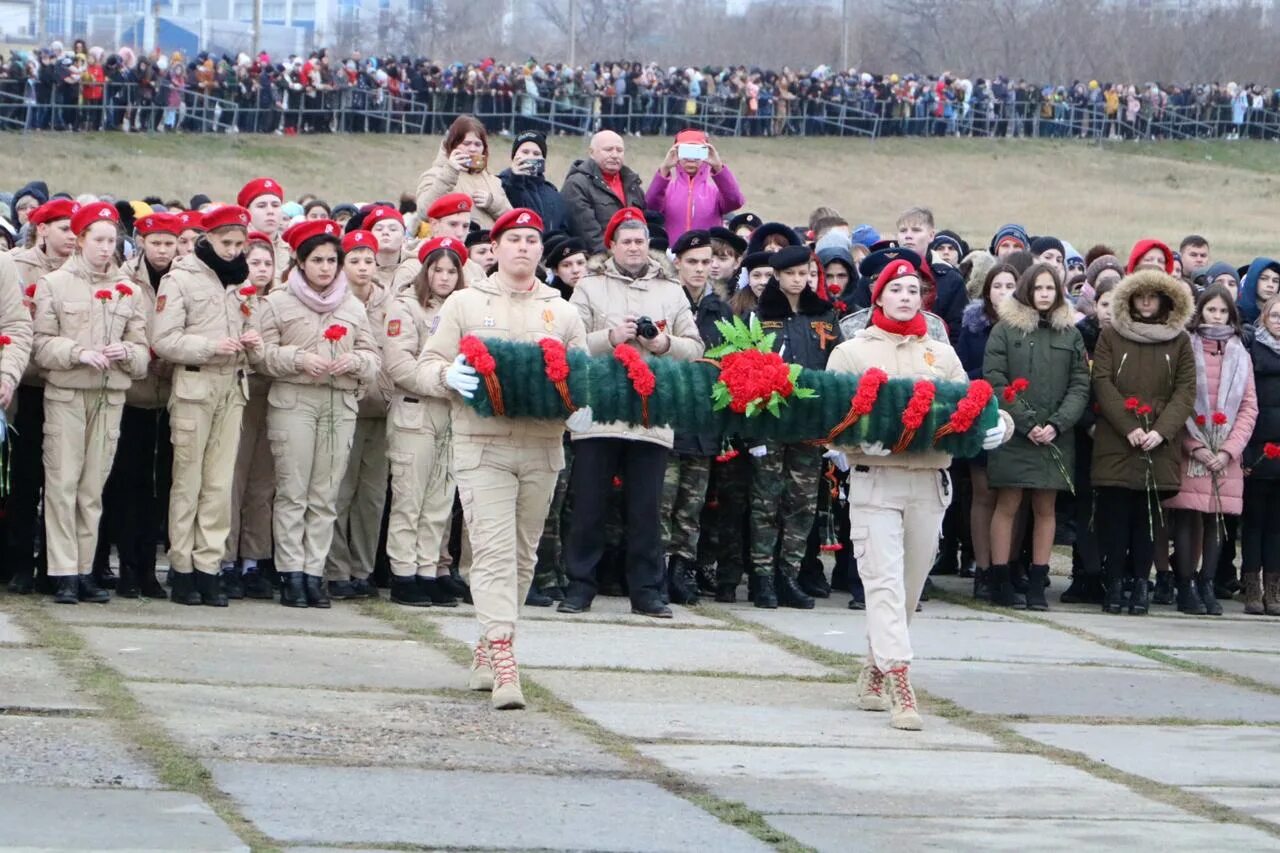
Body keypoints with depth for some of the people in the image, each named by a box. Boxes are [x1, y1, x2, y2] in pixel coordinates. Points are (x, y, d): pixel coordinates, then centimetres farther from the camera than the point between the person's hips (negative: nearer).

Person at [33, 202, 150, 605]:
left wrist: (126, 353, -11)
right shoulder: (54, 284, 3)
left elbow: (143, 351, 11)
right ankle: (64, 574, -7)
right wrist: (78, 353, -19)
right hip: (66, 395, -3)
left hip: (110, 397, 3)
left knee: (93, 487, 4)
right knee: (63, 483, -7)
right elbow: (41, 344, -3)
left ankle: (85, 571, 9)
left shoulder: (127, 291, 13)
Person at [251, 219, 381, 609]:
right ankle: (292, 573, -5)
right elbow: (262, 352, 0)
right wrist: (299, 359, -14)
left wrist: (355, 361, -6)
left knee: (325, 495, 1)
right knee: (292, 491, -7)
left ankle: (314, 572, 4)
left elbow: (372, 356, 16)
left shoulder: (354, 307, 16)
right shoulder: (278, 303, 5)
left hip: (340, 404, 3)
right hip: (293, 400, -3)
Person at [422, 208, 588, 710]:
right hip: (481, 444, -4)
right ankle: (503, 663, -21)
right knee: (494, 551, -14)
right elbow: (430, 365, 7)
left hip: (542, 447, 4)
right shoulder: (465, 304, 9)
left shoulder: (562, 312, 15)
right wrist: (449, 376, -17)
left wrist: (581, 404, -9)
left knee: (523, 555, 8)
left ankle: (487, 651, 20)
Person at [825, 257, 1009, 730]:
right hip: (874, 480, -3)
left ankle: (873, 677, 24)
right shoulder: (851, 352, 7)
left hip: (930, 482, 4)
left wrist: (996, 426, -11)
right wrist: (859, 440, -19)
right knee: (884, 582, -14)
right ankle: (900, 689, -23)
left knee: (910, 587, 8)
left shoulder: (942, 355, 16)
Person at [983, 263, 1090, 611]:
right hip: (1012, 435, -2)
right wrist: (1025, 422, -12)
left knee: (1046, 508, 3)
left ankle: (1037, 584, 6)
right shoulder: (1006, 330, 3)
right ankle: (1000, 582, 2)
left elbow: (1080, 386, 6)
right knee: (1008, 505, -3)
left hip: (1055, 437, 3)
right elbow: (995, 380, -4)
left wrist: (1056, 425, -8)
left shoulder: (1071, 334, 11)